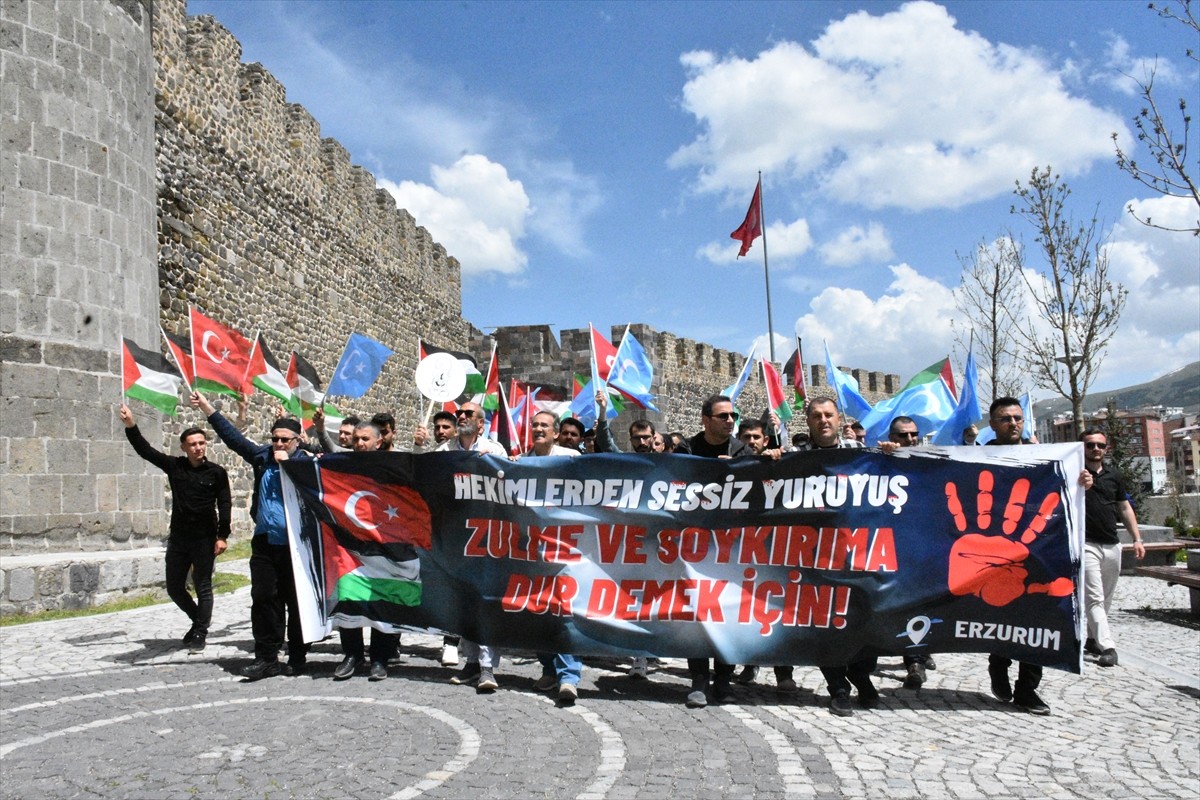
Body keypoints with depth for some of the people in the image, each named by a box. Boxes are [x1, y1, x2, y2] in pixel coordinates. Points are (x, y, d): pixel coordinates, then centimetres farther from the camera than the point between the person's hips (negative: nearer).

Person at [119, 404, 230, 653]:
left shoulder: (216, 472, -5)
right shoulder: (174, 466, 3)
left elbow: (224, 505, -5)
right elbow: (146, 450, -3)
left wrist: (222, 536, -11)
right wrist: (131, 427, -16)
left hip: (204, 539, -4)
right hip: (178, 537, 4)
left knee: (203, 587, 1)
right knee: (174, 588, 11)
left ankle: (200, 633, 12)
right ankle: (199, 619, 33)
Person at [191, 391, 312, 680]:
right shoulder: (262, 456, 11)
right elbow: (233, 436, 13)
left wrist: (288, 462, -16)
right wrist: (206, 407, 12)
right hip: (264, 542, 5)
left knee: (296, 602, 4)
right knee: (263, 600, 4)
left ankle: (297, 658, 14)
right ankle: (266, 658, 11)